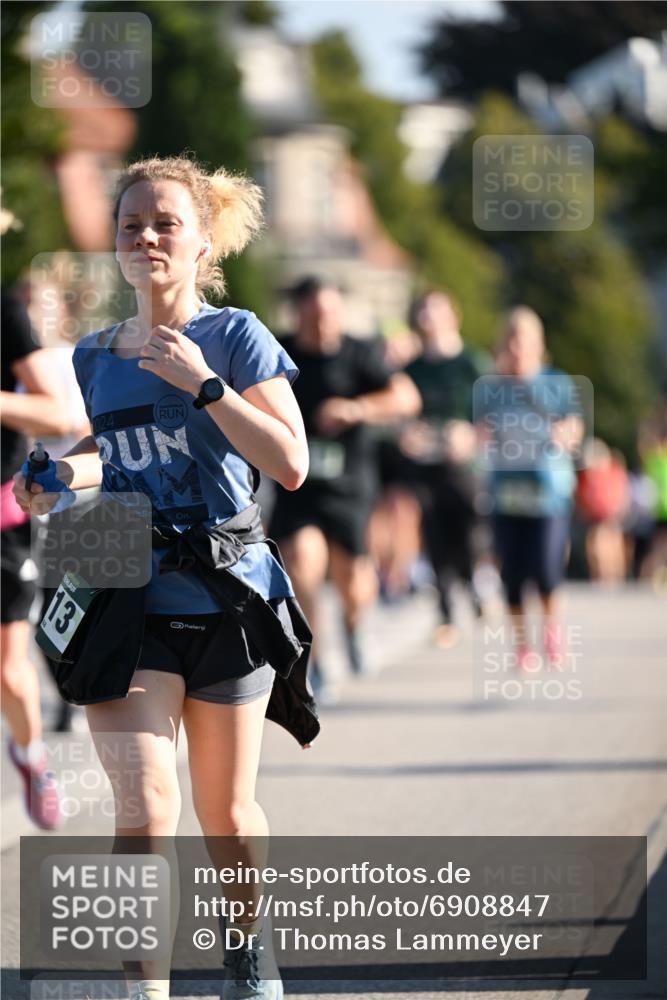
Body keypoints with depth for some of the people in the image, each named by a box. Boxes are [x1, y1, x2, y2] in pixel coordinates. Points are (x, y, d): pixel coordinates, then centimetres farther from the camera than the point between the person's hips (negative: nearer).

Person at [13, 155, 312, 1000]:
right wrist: (63, 473, 3)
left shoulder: (234, 337, -4)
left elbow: (291, 465, -12)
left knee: (225, 812, 11)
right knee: (144, 810, -14)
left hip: (226, 592, -2)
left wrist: (204, 384, -18)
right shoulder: (96, 357, 8)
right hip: (130, 599, 2)